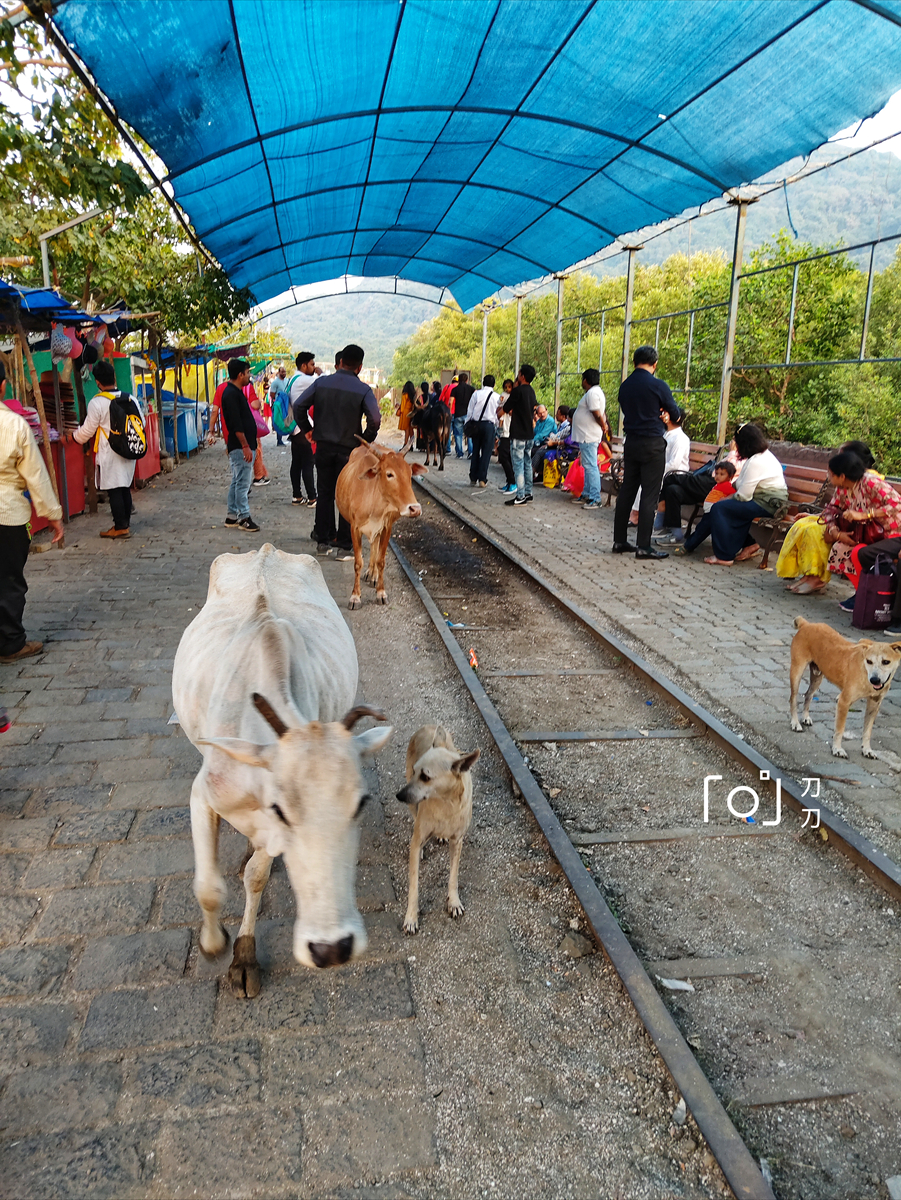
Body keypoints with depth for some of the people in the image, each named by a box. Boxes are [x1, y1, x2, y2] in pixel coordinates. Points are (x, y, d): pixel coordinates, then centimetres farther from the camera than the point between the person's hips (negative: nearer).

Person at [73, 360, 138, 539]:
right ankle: (125, 523, 19)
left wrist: (74, 434, 15)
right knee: (125, 489, 13)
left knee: (114, 491, 0)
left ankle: (120, 527, 3)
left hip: (109, 454, -6)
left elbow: (87, 431, -6)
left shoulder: (97, 403, -14)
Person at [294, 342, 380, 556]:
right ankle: (344, 546, 7)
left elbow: (299, 406, -1)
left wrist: (306, 430, 11)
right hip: (349, 450, -3)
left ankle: (323, 540, 20)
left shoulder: (321, 382, 0)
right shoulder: (363, 390, -9)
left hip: (324, 447, 3)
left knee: (324, 494, 14)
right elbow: (375, 419, -20)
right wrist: (366, 440, -5)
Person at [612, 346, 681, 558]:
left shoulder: (625, 386, 5)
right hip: (652, 444, -6)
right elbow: (675, 413, -2)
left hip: (631, 443, 6)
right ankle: (643, 546, -4)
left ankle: (619, 541, 15)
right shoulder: (658, 385, -11)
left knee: (627, 491, 11)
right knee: (649, 495, -3)